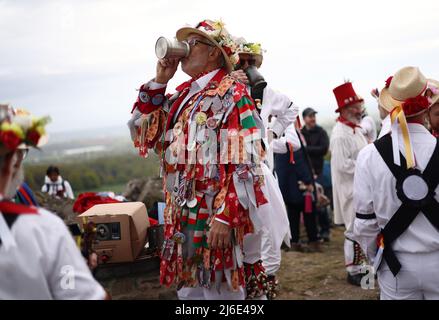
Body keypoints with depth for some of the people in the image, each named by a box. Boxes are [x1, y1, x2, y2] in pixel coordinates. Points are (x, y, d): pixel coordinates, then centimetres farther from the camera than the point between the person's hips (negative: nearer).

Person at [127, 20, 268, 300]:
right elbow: (143, 131, 14)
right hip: (182, 217, 7)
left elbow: (242, 166, -16)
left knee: (218, 292, 3)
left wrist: (225, 217, -22)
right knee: (189, 290, 15)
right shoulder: (182, 96, 14)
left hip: (216, 217, -7)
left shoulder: (232, 95, -9)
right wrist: (160, 80, 8)